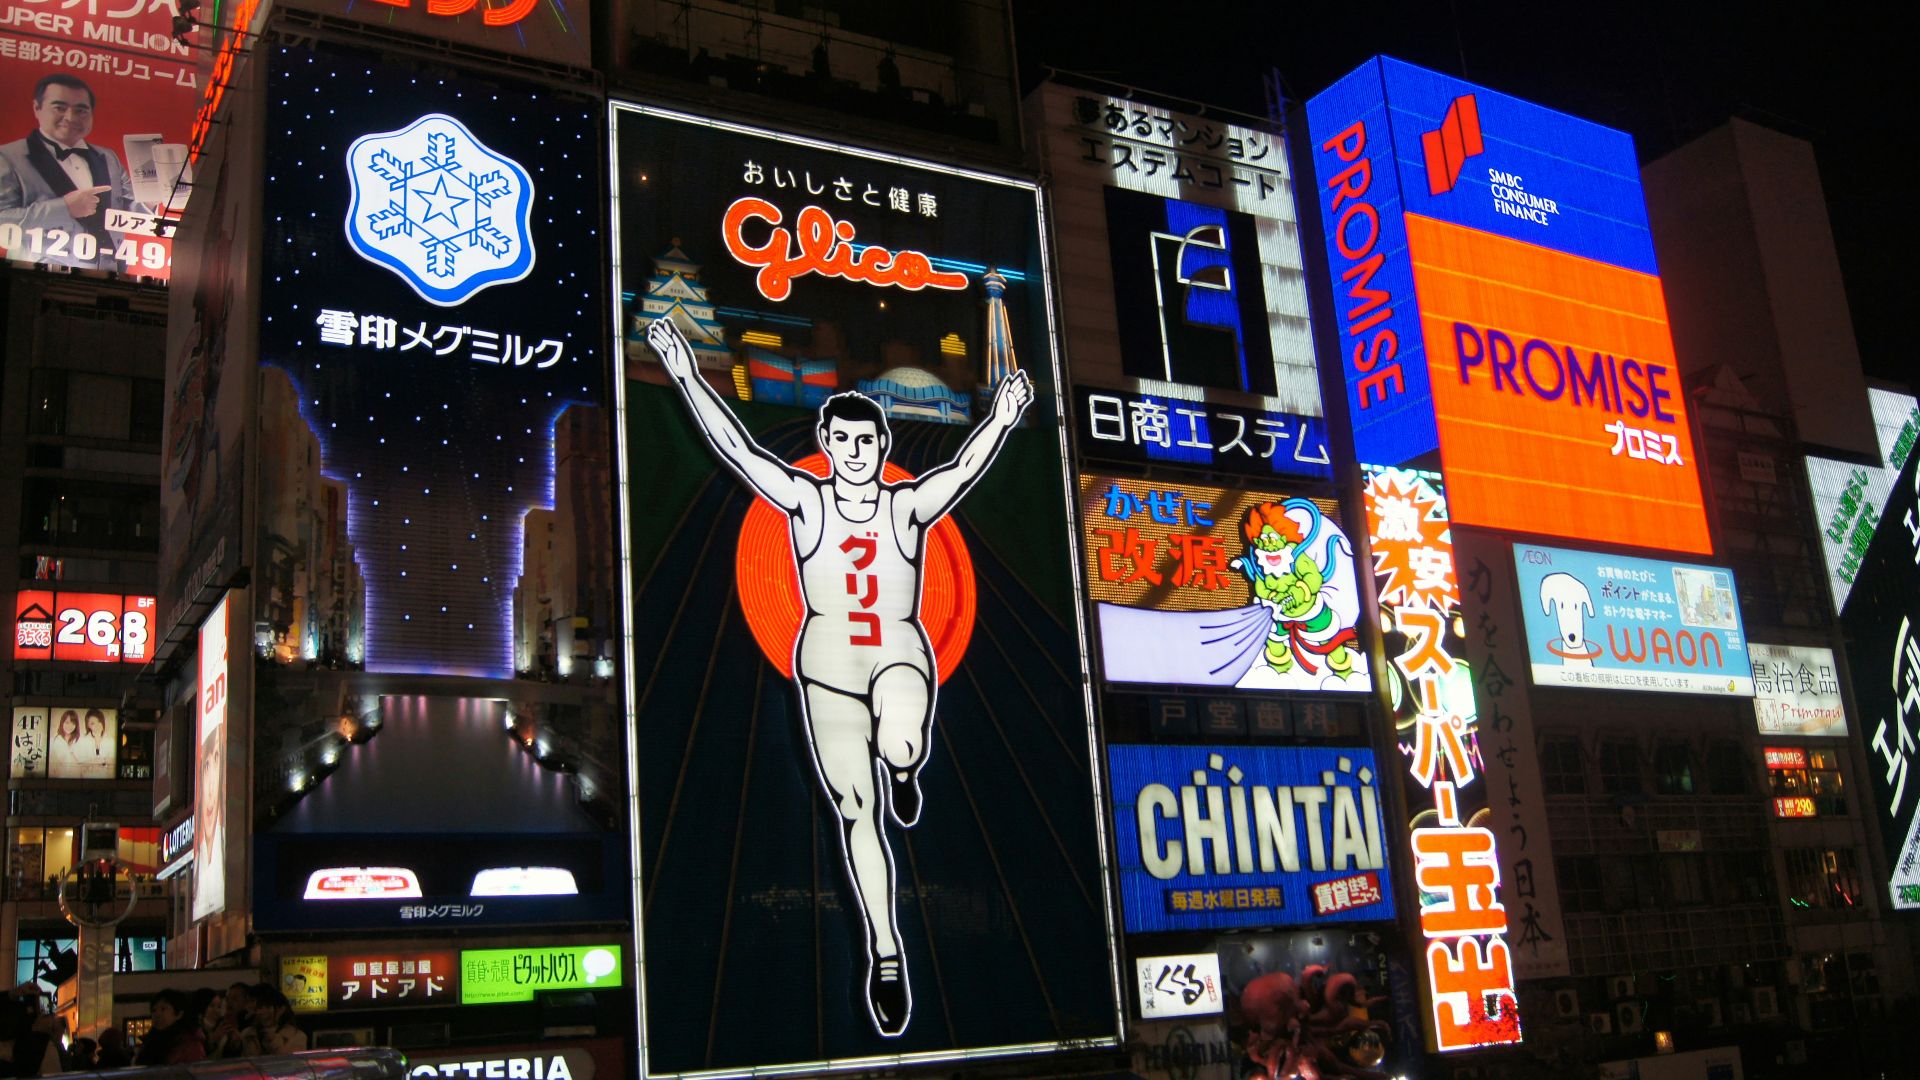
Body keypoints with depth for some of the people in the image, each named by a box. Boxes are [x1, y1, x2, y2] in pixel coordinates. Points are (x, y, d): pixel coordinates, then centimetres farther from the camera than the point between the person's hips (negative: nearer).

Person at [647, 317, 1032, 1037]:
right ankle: (885, 953, 16)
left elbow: (966, 467, -15)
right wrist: (687, 378, -16)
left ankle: (903, 772, 4)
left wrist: (1001, 418, -30)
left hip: (901, 658, -1)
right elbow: (736, 446, -9)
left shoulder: (910, 506, -1)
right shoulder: (804, 501, -1)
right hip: (826, 666, 1)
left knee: (900, 746, -36)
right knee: (855, 811, 3)